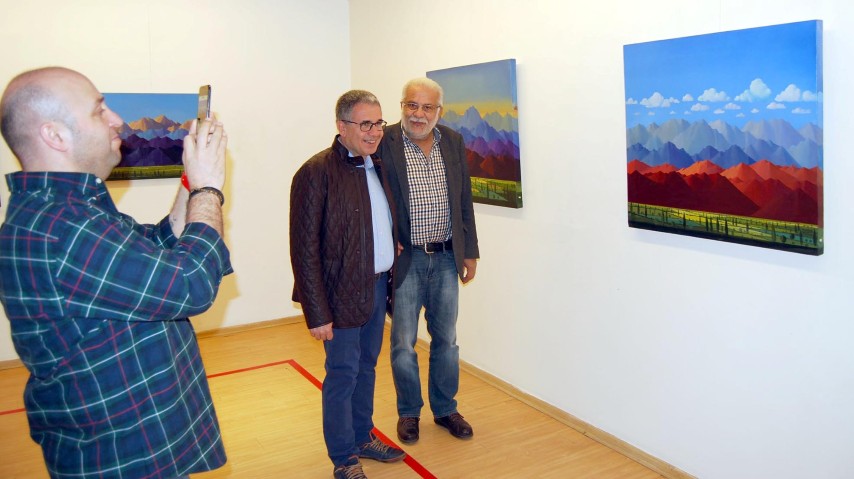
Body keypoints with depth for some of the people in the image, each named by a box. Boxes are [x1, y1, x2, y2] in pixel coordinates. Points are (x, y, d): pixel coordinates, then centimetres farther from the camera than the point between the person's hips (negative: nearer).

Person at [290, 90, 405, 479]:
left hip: (378, 287, 7)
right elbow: (305, 250, -17)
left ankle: (363, 438, 37)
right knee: (342, 375, 5)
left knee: (366, 368, 20)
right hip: (343, 294, -7)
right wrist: (317, 313, -18)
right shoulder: (316, 172, -16)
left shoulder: (377, 166, 8)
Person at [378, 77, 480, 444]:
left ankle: (445, 409, 33)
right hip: (405, 259, -4)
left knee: (446, 339, 15)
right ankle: (408, 412, 29)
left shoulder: (453, 142, 5)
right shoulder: (384, 143, -10)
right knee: (403, 343, 8)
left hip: (447, 258, 4)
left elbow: (464, 201, 10)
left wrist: (470, 251, 9)